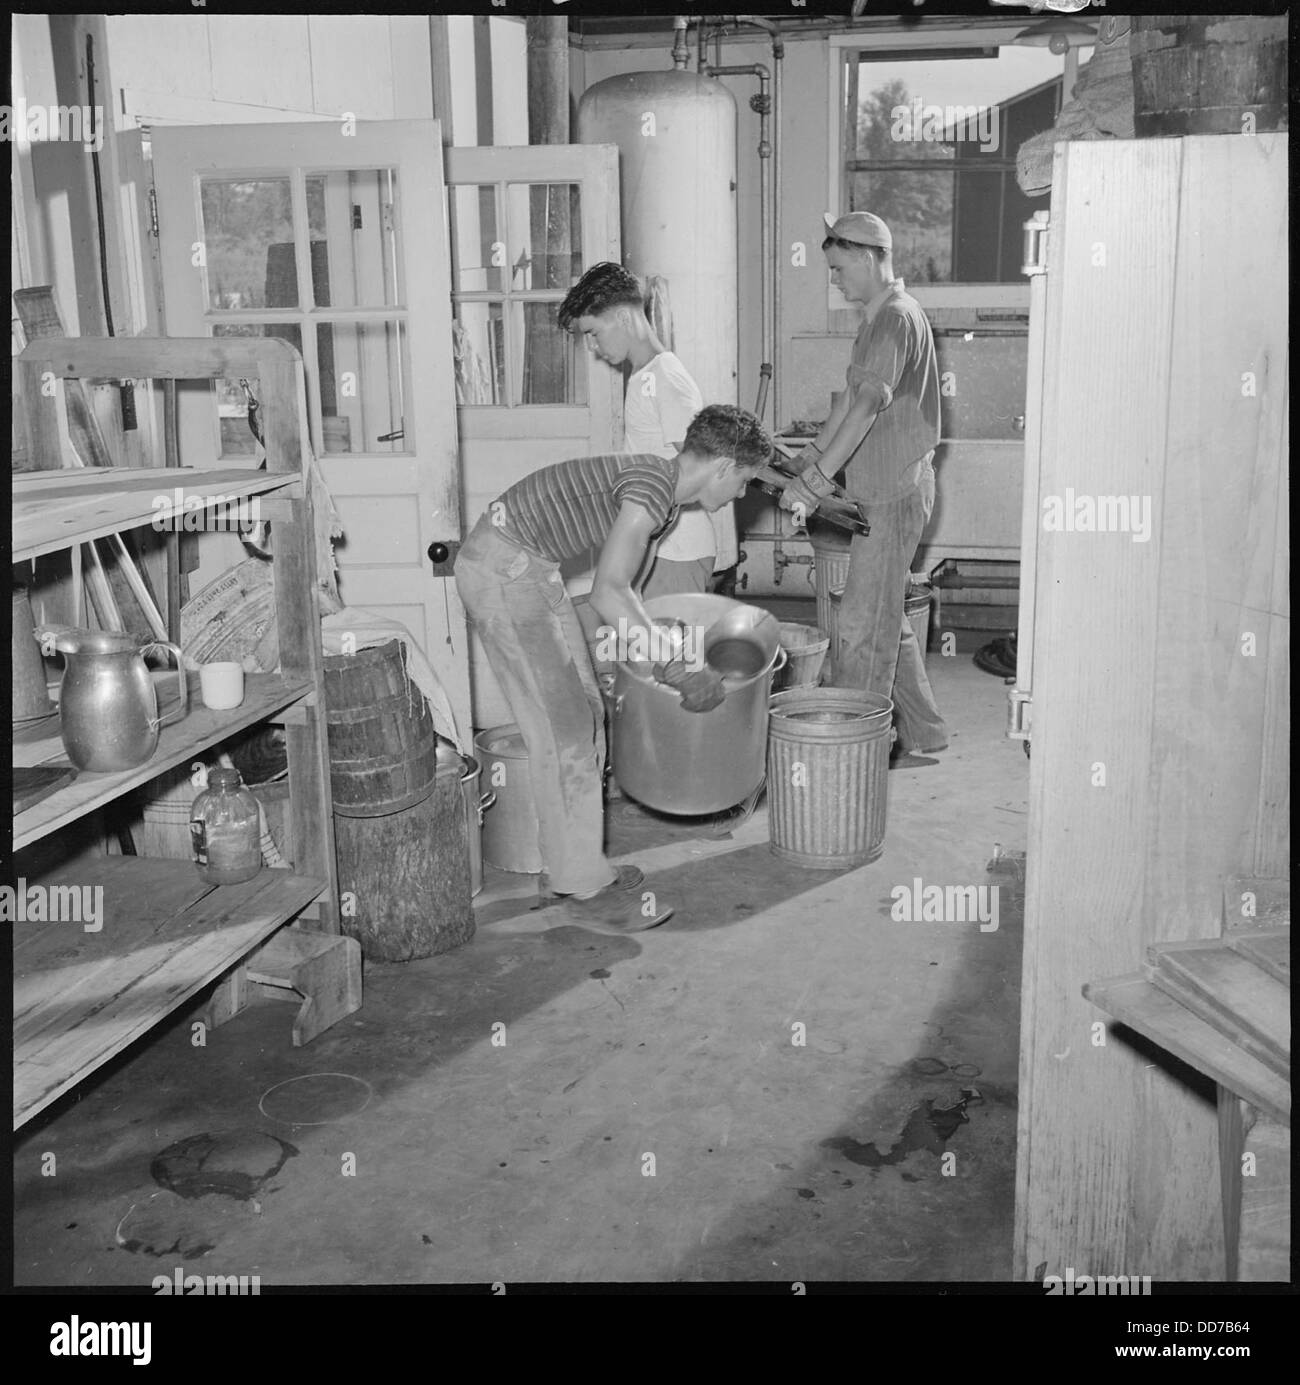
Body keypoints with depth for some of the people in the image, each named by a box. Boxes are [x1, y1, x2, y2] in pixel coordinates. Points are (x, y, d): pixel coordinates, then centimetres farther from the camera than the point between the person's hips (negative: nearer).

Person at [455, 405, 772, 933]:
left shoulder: (666, 496, 11)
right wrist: (675, 662, -23)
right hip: (502, 567, -10)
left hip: (527, 567, 10)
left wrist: (661, 641, 18)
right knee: (565, 728, -6)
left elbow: (621, 587, 18)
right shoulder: (652, 484, -19)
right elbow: (607, 593, -26)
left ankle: (580, 867, 22)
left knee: (584, 714, 13)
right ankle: (586, 889, 3)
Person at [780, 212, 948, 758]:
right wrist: (807, 464, 11)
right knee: (886, 616, 16)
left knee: (863, 623, -6)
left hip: (895, 491, -10)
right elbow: (850, 400, 17)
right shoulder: (883, 318, 16)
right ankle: (922, 731, 26)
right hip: (883, 488, 10)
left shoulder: (896, 319, -15)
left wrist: (815, 480, -33)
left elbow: (868, 406, -27)